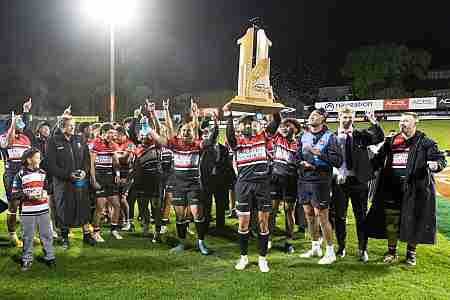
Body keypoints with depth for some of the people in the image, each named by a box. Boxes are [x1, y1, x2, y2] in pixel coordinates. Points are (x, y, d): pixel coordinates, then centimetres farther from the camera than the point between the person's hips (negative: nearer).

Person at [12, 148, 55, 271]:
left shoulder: (42, 173, 7)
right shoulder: (20, 175, -6)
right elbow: (14, 194, -8)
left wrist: (45, 193, 0)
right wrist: (28, 195, -17)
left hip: (43, 209, 3)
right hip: (28, 211, -3)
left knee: (46, 234, 9)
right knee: (28, 236, 6)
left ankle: (49, 256, 20)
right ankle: (26, 259, 20)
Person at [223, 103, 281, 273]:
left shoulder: (263, 137, 9)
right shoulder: (237, 141, 5)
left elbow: (277, 122, -2)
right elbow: (230, 136, -17)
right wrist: (229, 116, -23)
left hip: (262, 184, 1)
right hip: (244, 184, -1)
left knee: (263, 222, 6)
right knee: (243, 223, 6)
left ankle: (262, 258, 19)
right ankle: (244, 257, 23)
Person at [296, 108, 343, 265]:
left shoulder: (329, 137, -5)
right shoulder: (303, 136, 10)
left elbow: (338, 161, -13)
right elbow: (297, 156, 15)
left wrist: (318, 153, -20)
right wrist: (303, 163, -6)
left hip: (320, 181, -6)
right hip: (304, 180, 6)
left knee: (321, 216, -2)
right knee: (309, 214, 14)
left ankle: (330, 252, 13)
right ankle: (315, 247, 31)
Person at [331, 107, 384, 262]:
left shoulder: (361, 134, 5)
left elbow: (380, 137, -10)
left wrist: (374, 122, -23)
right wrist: (334, 173, -10)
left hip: (358, 180, 0)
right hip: (340, 180, 0)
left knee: (361, 216, 7)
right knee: (339, 215, 9)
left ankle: (362, 249, 18)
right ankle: (341, 246, 25)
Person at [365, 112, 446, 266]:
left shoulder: (425, 142, 2)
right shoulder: (391, 142, 12)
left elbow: (441, 159, -2)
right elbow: (378, 160, 18)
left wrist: (436, 165, -24)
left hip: (415, 189, -3)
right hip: (391, 189, 3)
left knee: (413, 222, 6)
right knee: (391, 222, 8)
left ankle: (411, 253, 24)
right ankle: (392, 251, 24)